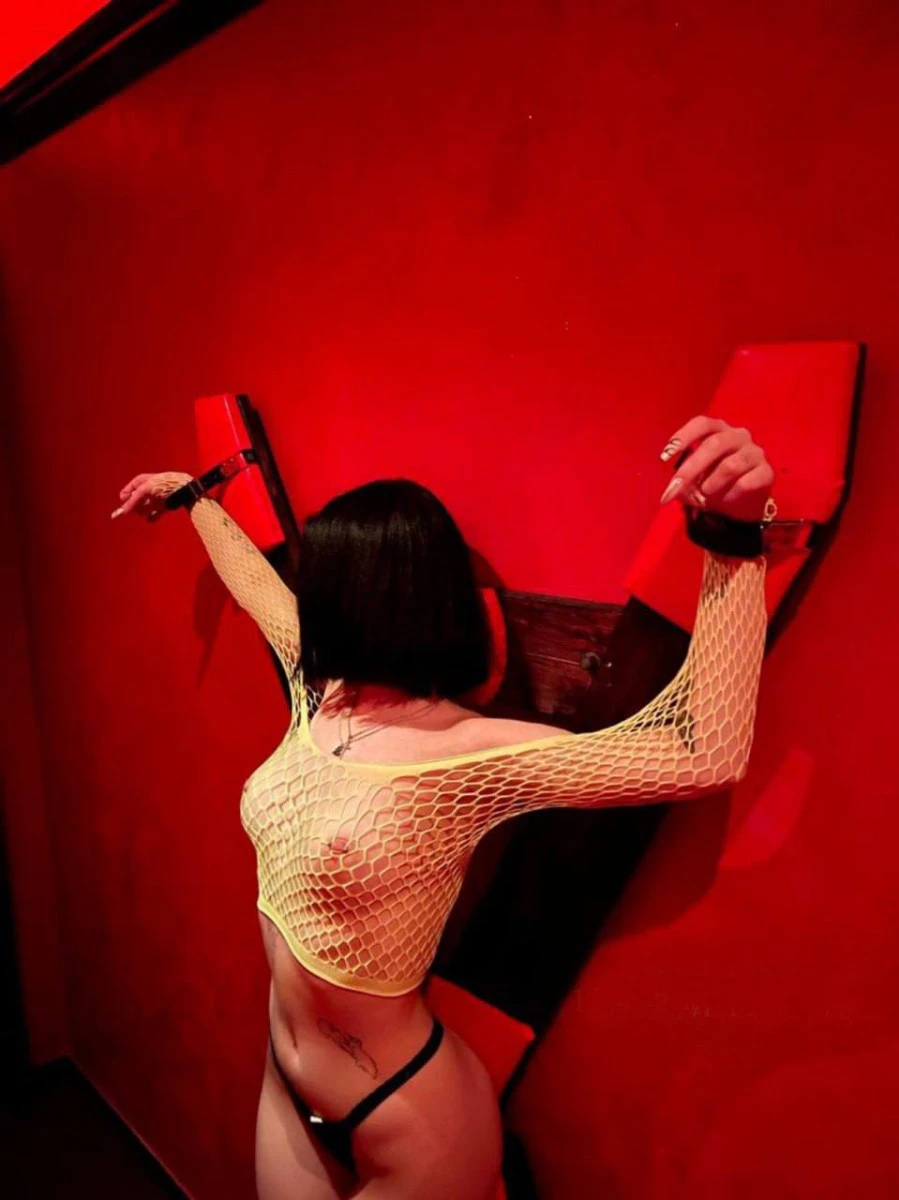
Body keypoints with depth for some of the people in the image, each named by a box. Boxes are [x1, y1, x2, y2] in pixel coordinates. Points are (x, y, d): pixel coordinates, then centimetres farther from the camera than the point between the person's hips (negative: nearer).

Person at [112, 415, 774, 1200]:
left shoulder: (465, 757, -28)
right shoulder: (320, 696, -7)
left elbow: (704, 754, -37)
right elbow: (254, 583, 12)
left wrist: (733, 538, -47)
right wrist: (191, 496, 28)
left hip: (406, 1127, -6)